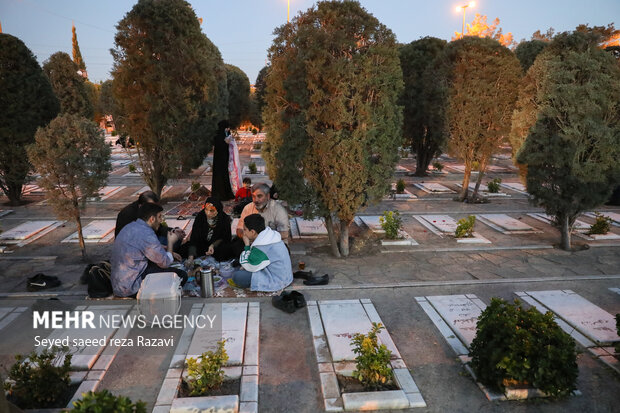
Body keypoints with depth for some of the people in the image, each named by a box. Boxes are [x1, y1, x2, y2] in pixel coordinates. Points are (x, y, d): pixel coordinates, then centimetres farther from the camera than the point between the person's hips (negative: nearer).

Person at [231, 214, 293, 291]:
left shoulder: (261, 247, -28)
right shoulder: (270, 234, -1)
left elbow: (249, 267, -15)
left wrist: (247, 245, -12)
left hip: (275, 281, -9)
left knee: (236, 276, -15)